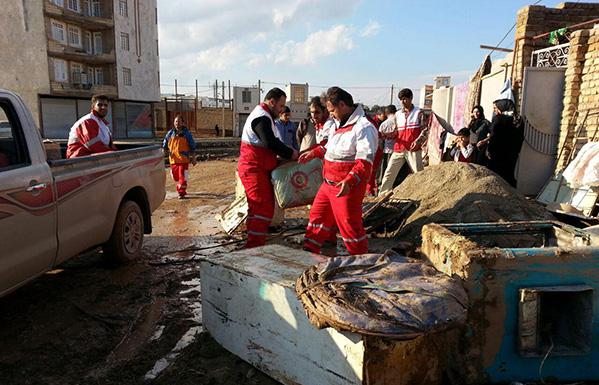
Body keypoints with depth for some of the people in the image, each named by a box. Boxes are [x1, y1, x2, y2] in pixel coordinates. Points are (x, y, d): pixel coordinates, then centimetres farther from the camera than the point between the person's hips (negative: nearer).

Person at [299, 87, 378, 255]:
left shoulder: (364, 127, -19)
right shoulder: (342, 124, 14)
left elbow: (365, 162, -27)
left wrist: (349, 182, -37)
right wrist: (314, 153, 25)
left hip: (347, 188, -10)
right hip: (328, 184, 10)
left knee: (350, 225, -1)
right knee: (317, 214, 18)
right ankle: (309, 251, 33)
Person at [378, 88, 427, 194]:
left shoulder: (418, 113, 3)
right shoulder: (398, 115, 13)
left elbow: (424, 129, -2)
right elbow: (396, 132, 14)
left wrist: (418, 140, -19)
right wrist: (386, 135, -5)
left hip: (413, 149, -3)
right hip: (399, 149, 4)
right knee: (389, 173, 1)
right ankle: (382, 195, 9)